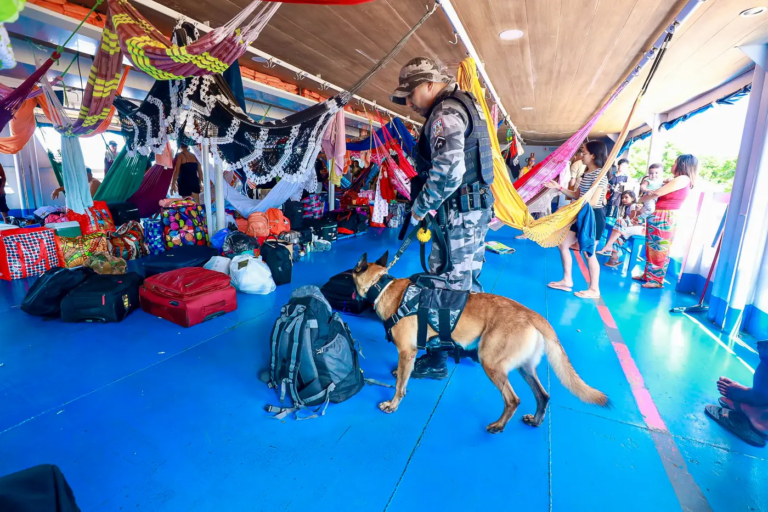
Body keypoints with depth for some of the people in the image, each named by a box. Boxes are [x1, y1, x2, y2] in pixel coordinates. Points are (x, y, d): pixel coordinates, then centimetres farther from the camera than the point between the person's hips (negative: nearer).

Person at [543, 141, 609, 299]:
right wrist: (559, 187, 8)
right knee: (563, 244, 10)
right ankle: (567, 280, 20)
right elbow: (577, 195, 14)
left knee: (589, 253, -1)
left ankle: (594, 289, 13)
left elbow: (593, 202, -22)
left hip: (594, 217, -10)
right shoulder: (586, 173, 12)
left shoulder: (600, 174, -16)